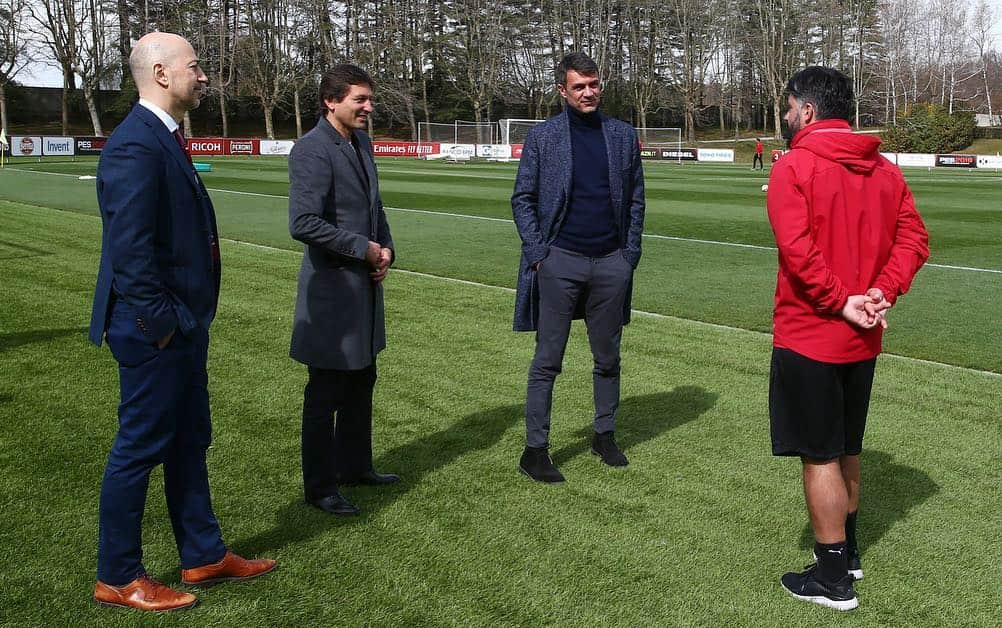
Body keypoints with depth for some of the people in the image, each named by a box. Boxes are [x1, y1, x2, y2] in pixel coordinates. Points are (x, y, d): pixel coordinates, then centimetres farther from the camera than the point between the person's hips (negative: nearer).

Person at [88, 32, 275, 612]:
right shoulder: (135, 145, -20)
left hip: (184, 325, 10)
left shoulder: (165, 137, 12)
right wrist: (158, 322, -19)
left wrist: (188, 318, 15)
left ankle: (204, 556, 32)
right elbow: (130, 247, -25)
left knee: (189, 443, 18)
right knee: (140, 449, 3)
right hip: (156, 331, -10)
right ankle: (118, 577, 19)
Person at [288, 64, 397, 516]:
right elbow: (303, 223, -26)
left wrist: (386, 250, 2)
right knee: (326, 392, 2)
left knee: (361, 381, 19)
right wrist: (364, 248, -18)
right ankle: (319, 487, 16)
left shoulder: (361, 143, 10)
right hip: (332, 287, -9)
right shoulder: (312, 150, -18)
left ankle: (354, 466, 35)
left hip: (365, 281, 9)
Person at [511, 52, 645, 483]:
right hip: (560, 261, -3)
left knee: (608, 358, 12)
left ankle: (605, 436, 28)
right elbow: (523, 199, 1)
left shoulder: (623, 136, 9)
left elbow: (635, 199, 11)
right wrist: (537, 253, -8)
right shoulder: (542, 137, 1)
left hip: (611, 262, 3)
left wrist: (631, 253, 3)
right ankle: (535, 450, 7)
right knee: (547, 361, 0)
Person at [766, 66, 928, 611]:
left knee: (820, 457, 2)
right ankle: (847, 551, 36)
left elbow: (797, 248, -24)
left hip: (809, 337, -7)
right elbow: (913, 238, 3)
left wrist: (840, 301, -17)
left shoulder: (794, 167, -13)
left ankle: (833, 579, 12)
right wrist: (884, 291, -7)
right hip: (862, 341, 7)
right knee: (847, 451, 21)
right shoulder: (885, 170, 8)